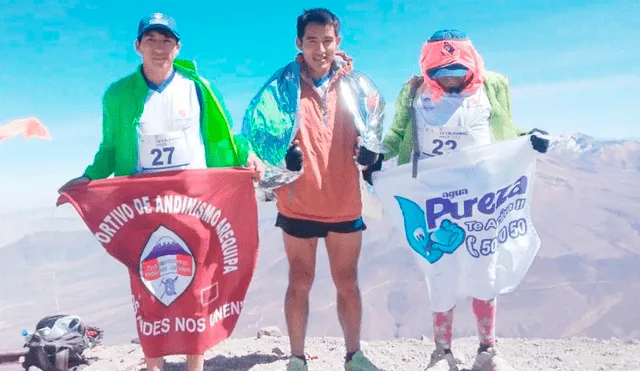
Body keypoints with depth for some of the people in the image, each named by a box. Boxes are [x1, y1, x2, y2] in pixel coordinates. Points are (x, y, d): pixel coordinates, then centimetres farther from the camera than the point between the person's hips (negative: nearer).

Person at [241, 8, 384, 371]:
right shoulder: (284, 84, -5)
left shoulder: (353, 83, 2)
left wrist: (368, 149, 2)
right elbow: (257, 123, -3)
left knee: (347, 282, 13)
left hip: (345, 202, 2)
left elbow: (375, 117, 18)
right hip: (299, 203, -2)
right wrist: (283, 153, -18)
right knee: (300, 282, 10)